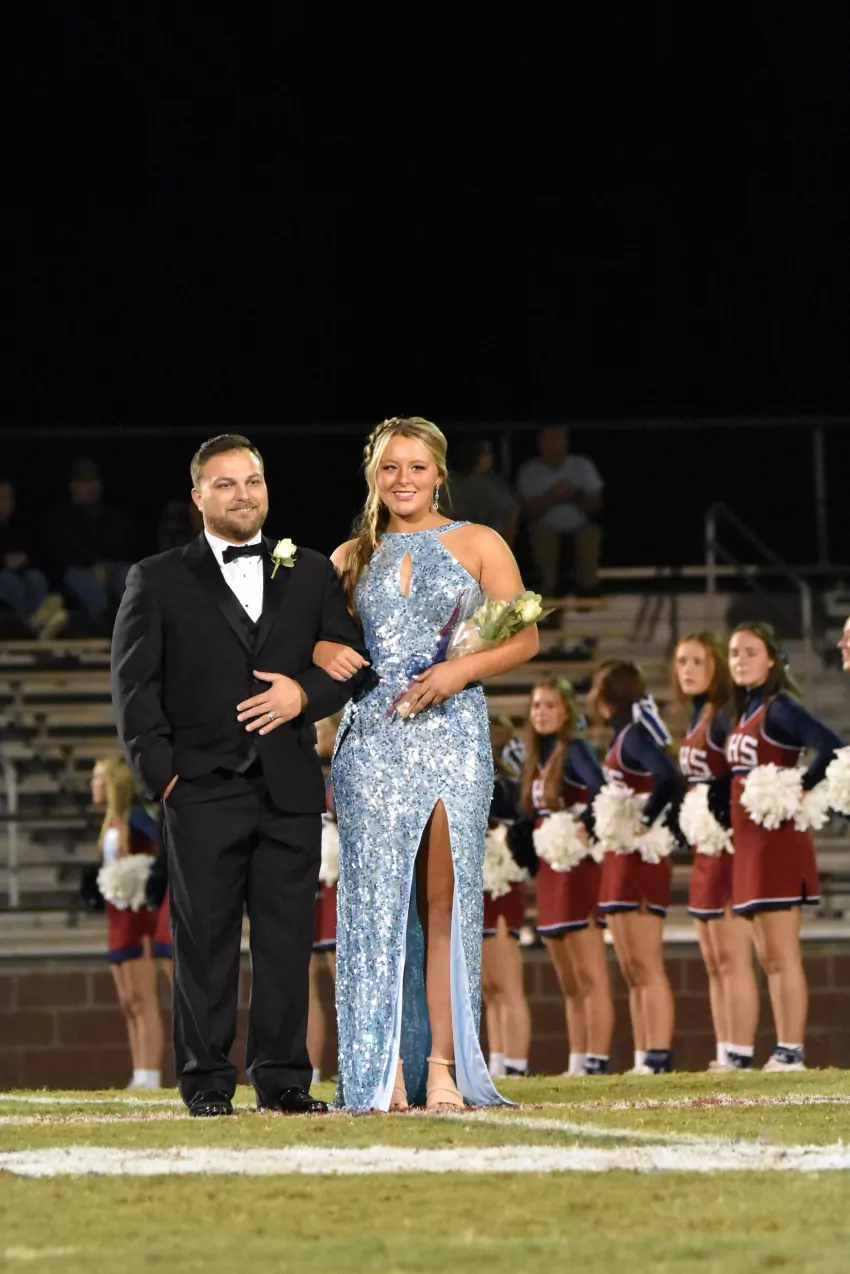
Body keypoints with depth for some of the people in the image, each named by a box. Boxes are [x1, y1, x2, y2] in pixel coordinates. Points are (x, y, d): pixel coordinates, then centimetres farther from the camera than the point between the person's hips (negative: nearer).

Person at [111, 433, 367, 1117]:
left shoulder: (312, 574, 14)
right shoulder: (159, 581, 7)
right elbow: (133, 682, 3)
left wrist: (305, 694, -7)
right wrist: (160, 768, -7)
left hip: (290, 787, 2)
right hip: (204, 786, -2)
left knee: (288, 939, 1)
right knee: (205, 939, -1)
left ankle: (284, 1078, 6)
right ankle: (207, 1082, 3)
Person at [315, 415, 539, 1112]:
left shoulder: (478, 545, 8)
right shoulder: (353, 557, 15)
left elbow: (524, 637, 3)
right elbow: (313, 631, 19)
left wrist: (461, 669, -12)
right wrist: (327, 655, -4)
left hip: (452, 734, -2)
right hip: (372, 736, 2)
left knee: (444, 898, -5)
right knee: (377, 896, -5)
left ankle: (443, 1066, -5)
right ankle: (384, 1073, -6)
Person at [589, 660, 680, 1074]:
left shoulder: (634, 736, -13)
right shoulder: (622, 737, 16)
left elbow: (667, 777, -29)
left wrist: (645, 824, -22)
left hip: (640, 863, -10)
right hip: (620, 862, 10)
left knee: (647, 968, -13)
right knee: (632, 972, 11)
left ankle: (660, 1057, -16)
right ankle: (644, 1059, 12)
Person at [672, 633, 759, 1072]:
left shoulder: (725, 715, -13)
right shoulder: (696, 719, 15)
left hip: (728, 847, -10)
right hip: (704, 851, 10)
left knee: (732, 960, -9)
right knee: (713, 964, 11)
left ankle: (740, 1056, -8)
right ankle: (724, 1054, 13)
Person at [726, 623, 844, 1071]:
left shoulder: (779, 707, -11)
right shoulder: (744, 712, 15)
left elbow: (829, 746, -25)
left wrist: (800, 791, -18)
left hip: (777, 839, -10)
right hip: (749, 840, 10)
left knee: (782, 955, -9)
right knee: (767, 958, 11)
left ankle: (792, 1052, -8)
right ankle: (783, 1052, 14)